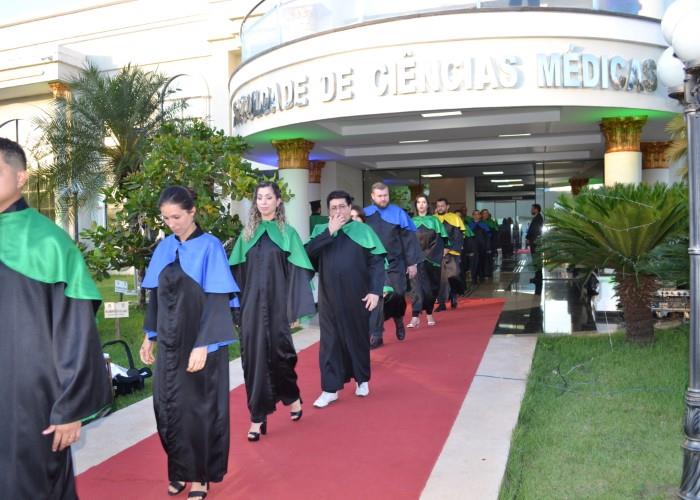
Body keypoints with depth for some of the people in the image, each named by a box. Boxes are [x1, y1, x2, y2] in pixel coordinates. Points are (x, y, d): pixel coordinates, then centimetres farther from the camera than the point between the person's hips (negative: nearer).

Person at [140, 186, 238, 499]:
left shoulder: (209, 247, -12)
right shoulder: (164, 248, 4)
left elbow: (217, 300, -16)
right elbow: (156, 295, 12)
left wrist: (203, 345, -21)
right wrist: (150, 335, 13)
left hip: (200, 342, -5)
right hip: (169, 341, 5)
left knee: (199, 408, 4)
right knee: (167, 406, 9)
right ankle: (180, 468, 28)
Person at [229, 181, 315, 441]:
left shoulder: (288, 233, 1)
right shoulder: (247, 234, 9)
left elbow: (297, 272, -4)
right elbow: (238, 272, 10)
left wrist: (295, 307, -10)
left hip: (277, 304, -2)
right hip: (251, 304, 2)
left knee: (280, 353, 5)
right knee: (254, 356, 2)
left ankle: (292, 396, 34)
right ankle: (258, 417, 10)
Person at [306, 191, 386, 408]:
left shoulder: (363, 230, -1)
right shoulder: (321, 231, 7)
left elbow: (377, 262, -6)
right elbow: (308, 252, -11)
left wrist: (375, 291, -15)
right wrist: (330, 231, -15)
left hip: (356, 296, -1)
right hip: (329, 296, 2)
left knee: (358, 338, 12)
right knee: (330, 341, 3)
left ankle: (362, 380, 31)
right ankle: (330, 388, 9)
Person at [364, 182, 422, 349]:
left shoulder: (398, 214, -1)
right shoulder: (365, 215, 3)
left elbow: (409, 239, -1)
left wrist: (412, 262, -5)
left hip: (394, 263, -1)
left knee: (396, 295, 5)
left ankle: (398, 320, 36)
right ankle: (376, 336, 6)